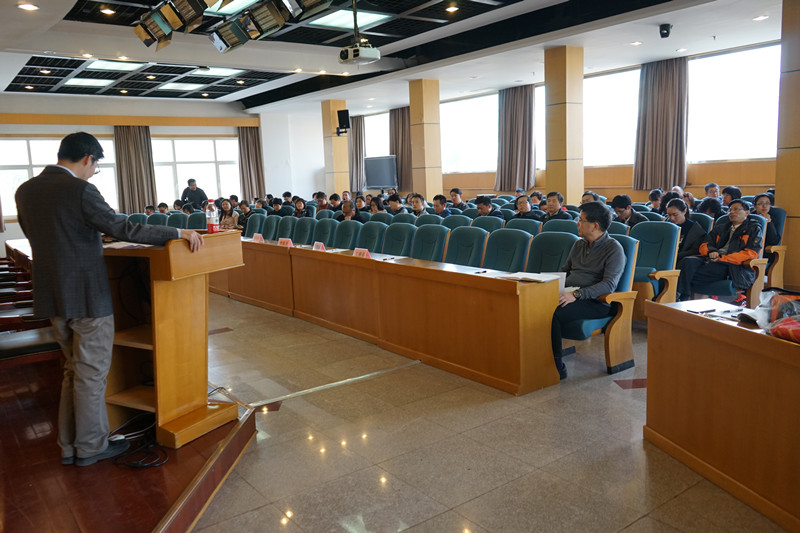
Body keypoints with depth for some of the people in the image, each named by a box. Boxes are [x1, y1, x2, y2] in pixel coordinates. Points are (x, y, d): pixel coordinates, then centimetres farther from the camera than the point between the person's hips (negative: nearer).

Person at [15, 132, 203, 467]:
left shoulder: (24, 191, 6)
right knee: (91, 374, 7)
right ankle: (91, 446, 20)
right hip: (87, 296, -8)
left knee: (74, 370, 20)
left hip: (53, 297, 8)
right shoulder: (80, 190, -18)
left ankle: (69, 446, 28)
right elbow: (123, 229, -20)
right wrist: (179, 233, -17)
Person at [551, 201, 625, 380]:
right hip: (568, 295, 7)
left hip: (596, 302, -6)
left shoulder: (614, 249, -2)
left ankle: (557, 366, -23)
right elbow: (564, 271, 28)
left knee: (552, 313, -34)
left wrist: (576, 294, -24)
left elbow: (609, 284, -14)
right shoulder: (579, 245, 21)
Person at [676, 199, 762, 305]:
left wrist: (722, 258, -11)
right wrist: (711, 252, -3)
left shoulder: (754, 228, 13)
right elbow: (704, 245, 23)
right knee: (687, 262, -29)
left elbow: (751, 253, -2)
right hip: (712, 260, 6)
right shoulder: (721, 227, 30)